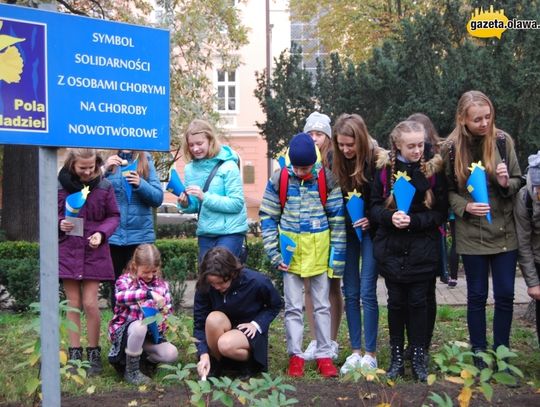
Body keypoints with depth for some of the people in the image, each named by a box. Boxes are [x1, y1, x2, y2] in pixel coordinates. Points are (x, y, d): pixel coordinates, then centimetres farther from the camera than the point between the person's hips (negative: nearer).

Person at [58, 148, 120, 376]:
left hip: (94, 252, -1)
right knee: (73, 304, 7)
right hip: (67, 251, 1)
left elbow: (114, 216, 4)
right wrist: (59, 224, -14)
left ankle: (94, 354, 12)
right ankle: (74, 354, 16)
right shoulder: (59, 186, -4)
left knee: (90, 304, -2)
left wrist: (102, 233, -12)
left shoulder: (104, 186, -4)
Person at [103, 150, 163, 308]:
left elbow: (158, 198, -2)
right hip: (113, 234, 1)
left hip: (140, 234, -1)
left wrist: (140, 184, -18)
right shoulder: (107, 161, 3)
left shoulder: (146, 162, 3)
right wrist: (104, 169, -15)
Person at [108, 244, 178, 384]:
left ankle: (140, 358, 10)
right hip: (124, 330, -4)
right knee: (140, 326, -39)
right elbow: (121, 296, -34)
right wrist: (149, 294, -45)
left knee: (171, 354, -20)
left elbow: (169, 310, 10)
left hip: (151, 334, 4)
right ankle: (131, 371, -18)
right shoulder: (125, 280, -9)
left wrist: (165, 311, -16)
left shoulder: (162, 285, 4)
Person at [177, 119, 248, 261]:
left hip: (230, 232, -6)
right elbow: (195, 207, 10)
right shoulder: (190, 168, 5)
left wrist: (205, 197, -24)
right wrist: (185, 204, -12)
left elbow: (237, 203, -17)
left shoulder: (228, 166, -12)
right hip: (205, 233, 6)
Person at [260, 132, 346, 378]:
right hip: (291, 253, 0)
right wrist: (274, 253, -5)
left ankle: (324, 355, 17)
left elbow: (337, 219, -1)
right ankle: (295, 355, 16)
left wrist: (338, 255, -3)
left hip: (319, 252, 0)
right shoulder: (279, 180, -5)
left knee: (322, 306, 9)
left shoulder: (327, 180, -6)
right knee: (293, 307, 6)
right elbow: (267, 218, 1)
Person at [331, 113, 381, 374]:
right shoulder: (336, 162, -3)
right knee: (350, 293, 7)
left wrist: (372, 218, -18)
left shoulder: (376, 160, -15)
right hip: (346, 230, 4)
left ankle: (370, 353, 6)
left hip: (369, 230, -4)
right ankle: (355, 351, 16)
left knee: (367, 292, -4)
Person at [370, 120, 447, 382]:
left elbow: (441, 212, -5)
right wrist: (390, 216, -19)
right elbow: (374, 206, 2)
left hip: (422, 250, -1)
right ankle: (396, 358, 18)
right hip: (391, 248, 1)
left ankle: (418, 358, 15)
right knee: (396, 302, 8)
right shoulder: (385, 169, -1)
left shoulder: (433, 170, -4)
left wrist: (414, 221, -18)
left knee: (418, 302, 4)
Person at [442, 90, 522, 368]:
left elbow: (518, 181, 4)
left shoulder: (502, 140, -5)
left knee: (505, 295, 6)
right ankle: (479, 353, 21)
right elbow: (447, 190, 2)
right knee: (477, 295, 8)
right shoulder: (452, 147, -7)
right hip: (471, 234, -1)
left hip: (505, 231, 1)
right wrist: (465, 206, -16)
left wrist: (507, 183, -18)